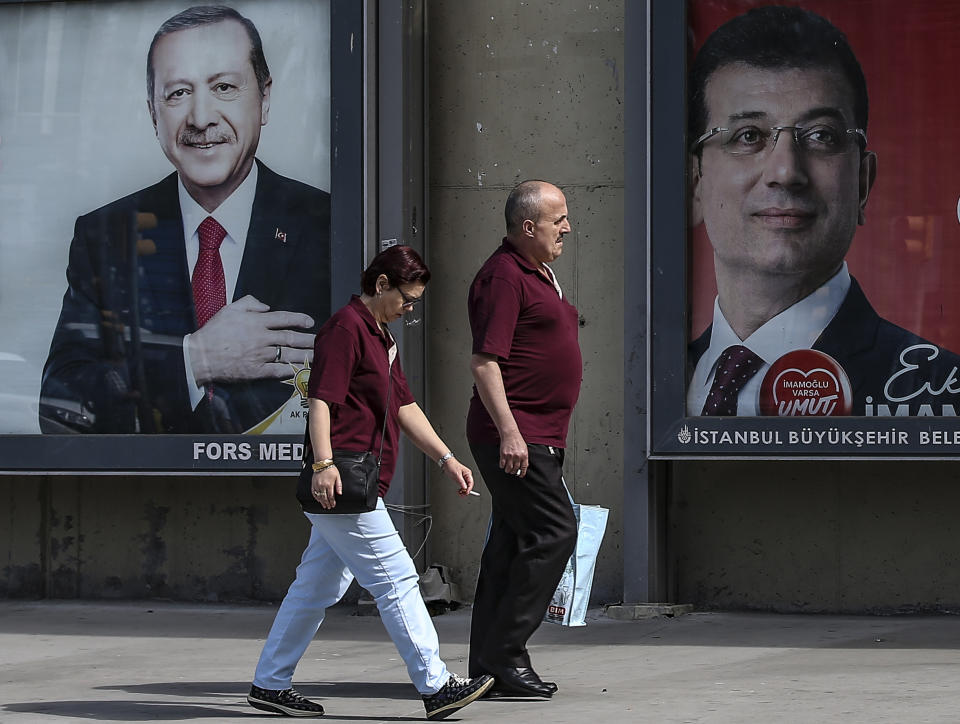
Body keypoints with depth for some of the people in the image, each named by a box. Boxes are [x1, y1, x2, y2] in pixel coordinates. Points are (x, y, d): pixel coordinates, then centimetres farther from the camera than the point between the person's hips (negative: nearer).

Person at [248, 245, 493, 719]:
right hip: (340, 484, -10)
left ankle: (269, 685, 16)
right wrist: (324, 463, -28)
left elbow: (405, 408, 26)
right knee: (395, 579, -8)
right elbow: (321, 399, -18)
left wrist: (447, 459, 21)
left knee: (318, 587, 11)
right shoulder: (346, 328, -10)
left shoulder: (379, 336, 22)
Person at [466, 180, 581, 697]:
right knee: (554, 532, -14)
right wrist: (509, 431, -25)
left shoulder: (540, 274, 19)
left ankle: (489, 663, 12)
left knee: (513, 540, 9)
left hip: (536, 437, 10)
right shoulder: (504, 275, -13)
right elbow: (484, 361, -20)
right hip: (513, 436, -10)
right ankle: (504, 655, -12)